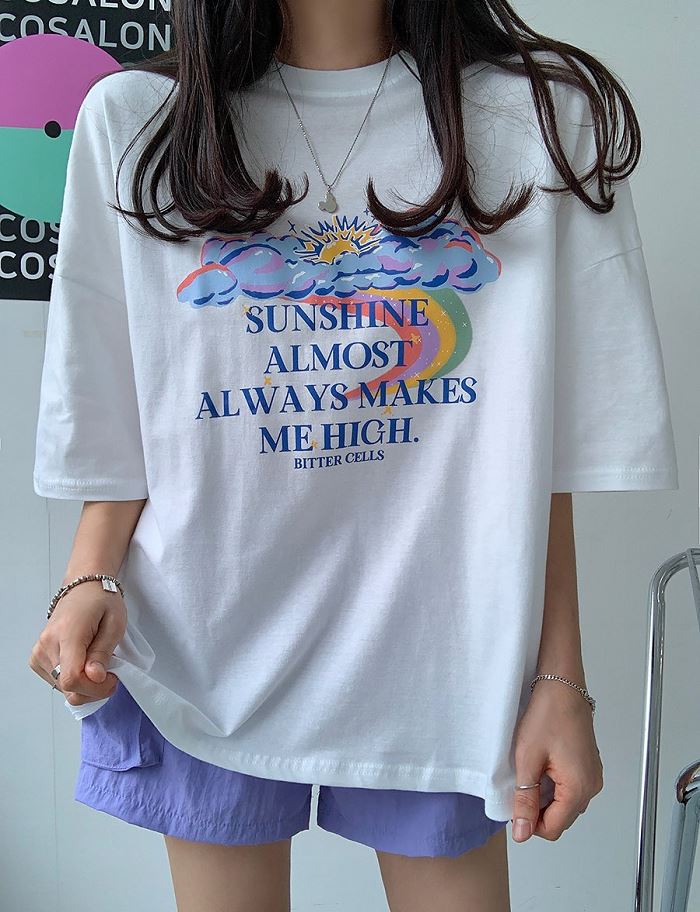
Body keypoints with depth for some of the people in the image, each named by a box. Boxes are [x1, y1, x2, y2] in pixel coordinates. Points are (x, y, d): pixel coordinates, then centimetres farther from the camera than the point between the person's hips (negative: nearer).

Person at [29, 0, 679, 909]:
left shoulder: (542, 117, -1)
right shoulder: (130, 119, 1)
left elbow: (550, 445, -4)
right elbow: (115, 425, 3)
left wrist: (560, 678, -5)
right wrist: (89, 580, -12)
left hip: (441, 652, 0)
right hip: (206, 652, 1)